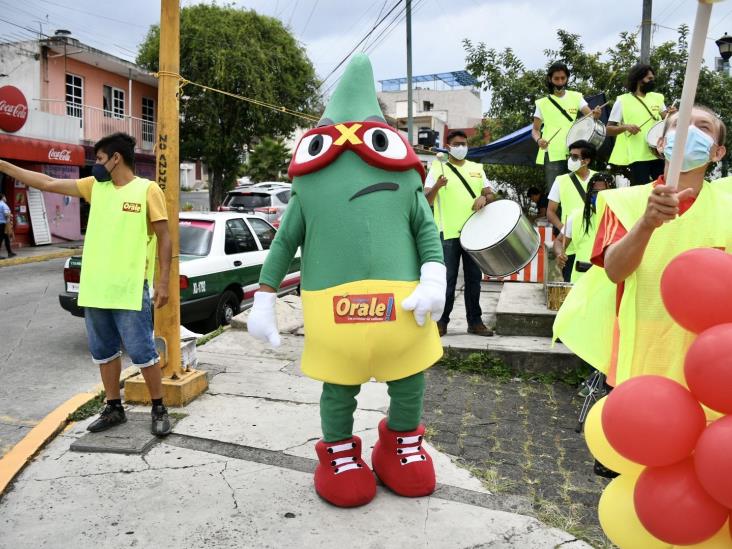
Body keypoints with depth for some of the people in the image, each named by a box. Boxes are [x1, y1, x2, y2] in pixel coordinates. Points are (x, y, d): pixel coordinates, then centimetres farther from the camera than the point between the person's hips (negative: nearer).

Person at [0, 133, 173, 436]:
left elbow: (164, 237, -6)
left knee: (142, 353, 0)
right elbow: (48, 183, 15)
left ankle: (159, 410, 16)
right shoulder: (95, 186, 10)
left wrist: (163, 281, -10)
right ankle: (114, 408, 29)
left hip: (130, 290, -6)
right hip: (94, 289, 6)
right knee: (104, 352, 15)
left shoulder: (147, 189, -6)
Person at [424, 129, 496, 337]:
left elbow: (491, 195, 12)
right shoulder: (437, 168, 4)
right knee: (447, 279, -2)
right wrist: (436, 186, -25)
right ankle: (441, 321, 7)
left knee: (474, 278, 8)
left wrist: (484, 197, -12)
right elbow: (426, 200, -4)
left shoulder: (477, 168, 15)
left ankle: (475, 321, 16)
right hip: (448, 233, -4)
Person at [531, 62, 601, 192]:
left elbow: (590, 115, -1)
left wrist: (595, 114, -25)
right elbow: (535, 129, 8)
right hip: (552, 155, -2)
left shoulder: (576, 97, 10)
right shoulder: (543, 103, 7)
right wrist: (538, 140, -14)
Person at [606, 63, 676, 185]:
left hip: (658, 153, 5)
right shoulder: (622, 101, -2)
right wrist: (625, 127, -21)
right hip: (637, 156, -5)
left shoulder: (657, 97, 12)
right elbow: (608, 129, -3)